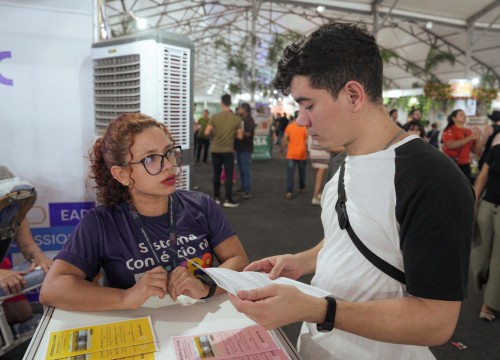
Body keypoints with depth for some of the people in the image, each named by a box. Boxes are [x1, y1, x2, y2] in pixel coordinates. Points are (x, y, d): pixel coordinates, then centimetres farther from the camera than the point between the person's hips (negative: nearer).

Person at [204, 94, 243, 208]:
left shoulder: (215, 117, -6)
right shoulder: (236, 119, -6)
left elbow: (207, 132, -10)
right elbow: (240, 136, -5)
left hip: (215, 150, 2)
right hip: (228, 151, -1)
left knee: (216, 174, 12)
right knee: (228, 175, 2)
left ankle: (216, 198, 18)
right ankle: (228, 200, 0)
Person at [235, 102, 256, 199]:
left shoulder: (249, 120, -11)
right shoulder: (241, 119, 17)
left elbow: (247, 133, -22)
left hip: (246, 148, -9)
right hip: (239, 147, 9)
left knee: (246, 169, -10)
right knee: (241, 169, 13)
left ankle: (248, 191, -8)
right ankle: (243, 187, 21)